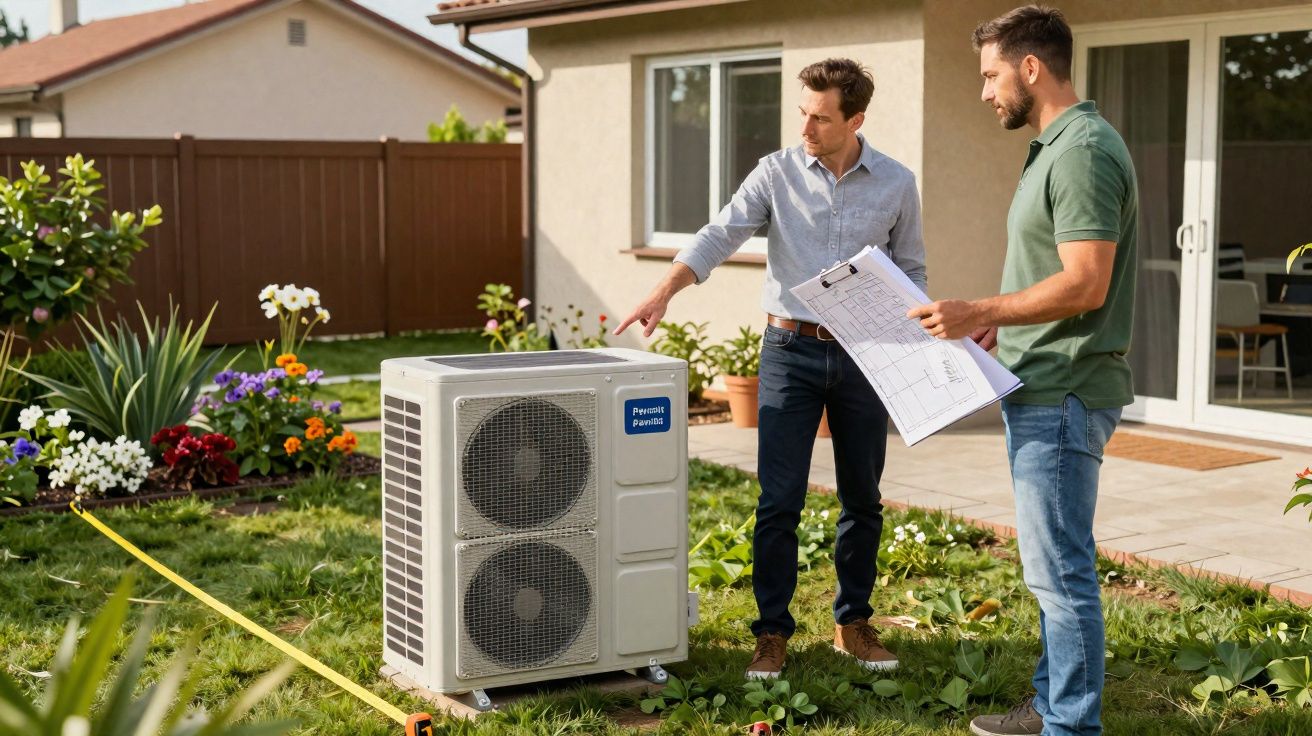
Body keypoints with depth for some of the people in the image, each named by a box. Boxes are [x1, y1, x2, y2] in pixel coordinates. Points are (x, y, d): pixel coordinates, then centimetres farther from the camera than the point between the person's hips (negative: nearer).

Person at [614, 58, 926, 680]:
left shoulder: (896, 184, 1)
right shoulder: (777, 173, -2)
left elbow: (910, 270, 10)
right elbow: (720, 236, -11)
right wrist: (662, 294, -25)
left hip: (863, 354, 1)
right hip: (790, 349, -1)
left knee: (863, 500, 10)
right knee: (778, 502, -3)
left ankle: (853, 623, 25)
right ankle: (772, 632, 9)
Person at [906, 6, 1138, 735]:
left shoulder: (1085, 150, -17)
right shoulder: (1053, 147, 15)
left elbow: (1085, 284, -24)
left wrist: (979, 311, -21)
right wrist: (998, 320, 13)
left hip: (1063, 395, -11)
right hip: (1041, 389, 11)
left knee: (1060, 568, -4)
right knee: (1052, 564, 18)